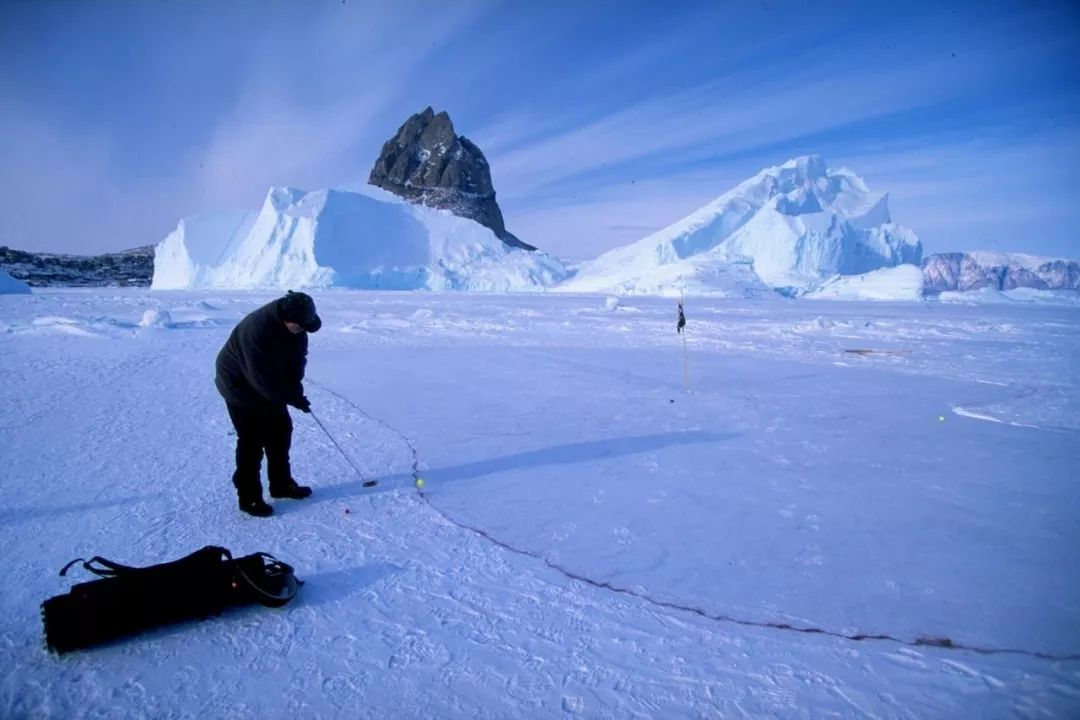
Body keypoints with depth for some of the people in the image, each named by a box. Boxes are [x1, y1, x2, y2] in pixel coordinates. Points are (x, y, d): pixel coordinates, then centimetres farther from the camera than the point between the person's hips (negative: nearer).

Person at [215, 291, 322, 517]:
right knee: (252, 441, -5)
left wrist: (295, 390, -16)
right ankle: (249, 498, 9)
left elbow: (297, 360, -2)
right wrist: (293, 398, -25)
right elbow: (263, 379, -33)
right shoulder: (257, 330, -36)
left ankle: (281, 484, 26)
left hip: (269, 385, 8)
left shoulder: (295, 327, -13)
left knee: (281, 430, 11)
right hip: (240, 386, -8)